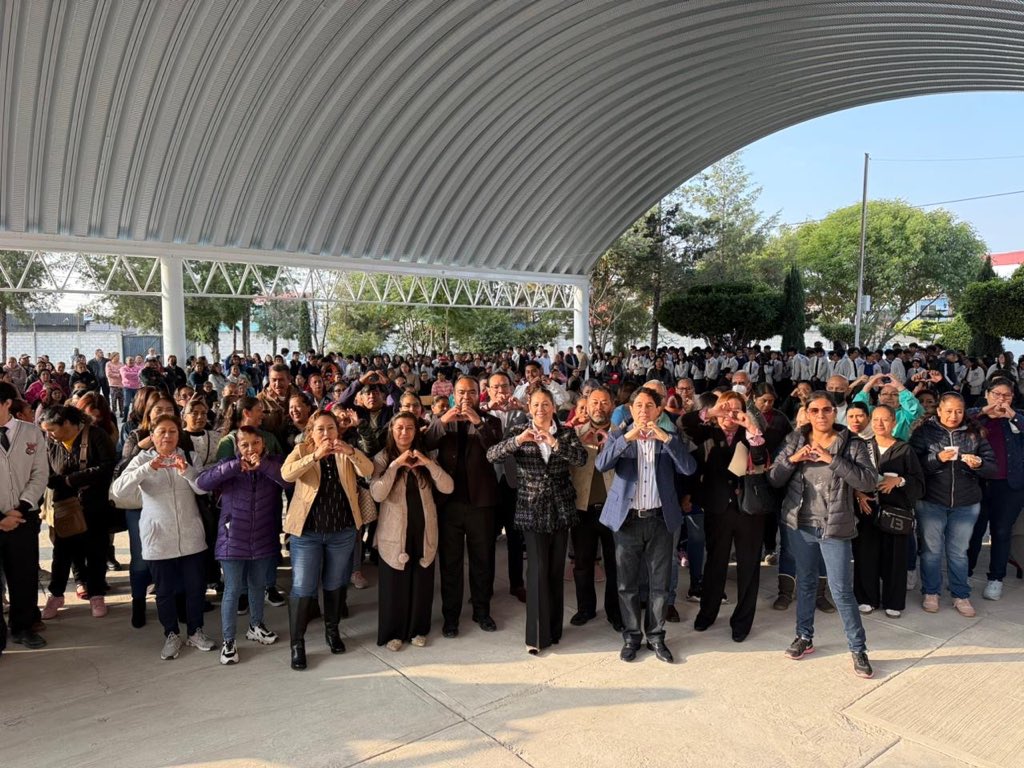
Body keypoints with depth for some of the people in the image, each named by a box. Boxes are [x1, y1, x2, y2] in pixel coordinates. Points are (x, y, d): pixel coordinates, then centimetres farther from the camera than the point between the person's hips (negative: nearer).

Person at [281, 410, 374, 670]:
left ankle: (332, 630, 36)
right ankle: (297, 644, 14)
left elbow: (368, 471, -16)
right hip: (307, 531, -2)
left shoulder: (346, 453, 2)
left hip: (342, 532, 2)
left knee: (335, 585, 16)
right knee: (303, 588, -1)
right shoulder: (301, 451, -3)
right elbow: (286, 474, -23)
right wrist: (316, 455, -36)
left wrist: (350, 451, -34)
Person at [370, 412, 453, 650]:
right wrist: (395, 465, -22)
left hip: (424, 530, 3)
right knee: (394, 584, 5)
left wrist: (428, 463, -18)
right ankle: (392, 632, 22)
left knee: (422, 582, 11)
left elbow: (447, 487, -6)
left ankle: (418, 629, 28)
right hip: (395, 531, -3)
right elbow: (377, 494, -18)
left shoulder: (425, 457, 6)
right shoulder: (382, 458, -3)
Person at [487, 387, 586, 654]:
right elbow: (491, 455, -13)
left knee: (556, 569, 10)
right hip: (532, 509, -2)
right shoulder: (519, 432, 0)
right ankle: (537, 634, 3)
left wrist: (555, 444, -28)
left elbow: (582, 458, -14)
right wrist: (517, 440, -28)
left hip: (560, 509, 2)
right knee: (538, 569, -7)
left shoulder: (566, 432, 2)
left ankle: (553, 628, 26)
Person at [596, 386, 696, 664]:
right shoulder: (618, 438, 2)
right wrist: (627, 437, -25)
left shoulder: (669, 440, 5)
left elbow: (689, 468, -11)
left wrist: (665, 438, -20)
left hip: (660, 519, 1)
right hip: (627, 519, -1)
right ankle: (631, 637, 23)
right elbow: (600, 464, -16)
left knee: (660, 584, 9)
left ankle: (656, 637, 24)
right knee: (627, 584, 8)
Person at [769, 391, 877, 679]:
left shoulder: (852, 444, -6)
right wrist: (791, 459, -17)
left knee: (842, 590, 0)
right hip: (800, 525, 3)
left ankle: (858, 649, 16)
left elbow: (868, 482, -18)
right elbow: (774, 479, 0)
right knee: (805, 582, 17)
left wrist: (833, 460, -24)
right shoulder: (795, 441, 2)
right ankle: (804, 637, 32)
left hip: (835, 528, -3)